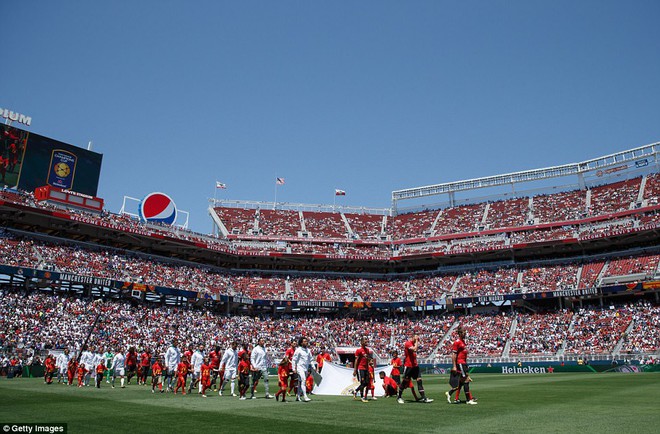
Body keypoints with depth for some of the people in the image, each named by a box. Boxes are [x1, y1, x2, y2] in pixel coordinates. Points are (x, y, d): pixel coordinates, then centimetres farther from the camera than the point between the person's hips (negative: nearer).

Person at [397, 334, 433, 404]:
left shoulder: (413, 344, 16)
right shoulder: (408, 343, -12)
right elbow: (415, 349, -28)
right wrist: (416, 341, -19)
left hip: (415, 365, 8)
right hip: (408, 366, -8)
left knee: (419, 380, 0)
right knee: (405, 382, 1)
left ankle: (424, 398, -1)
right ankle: (399, 397, 15)